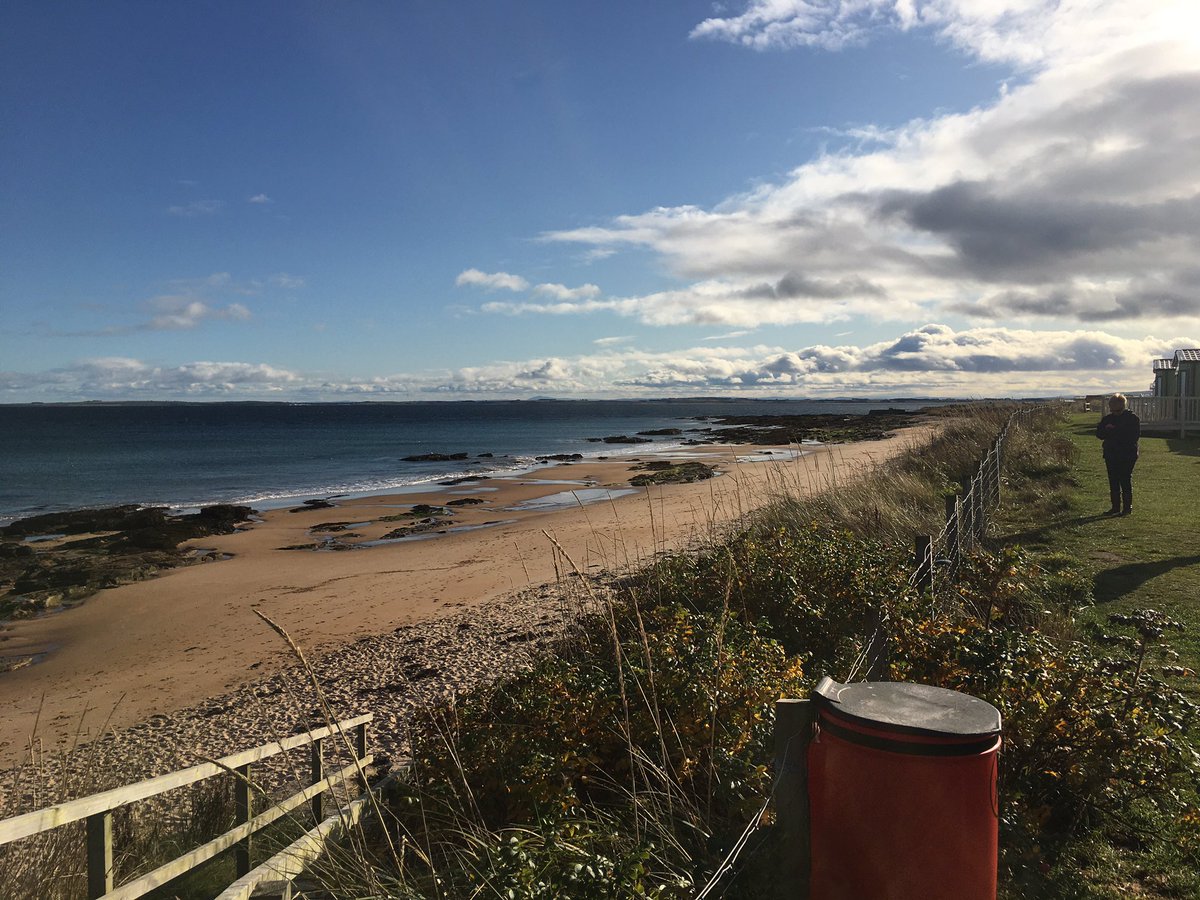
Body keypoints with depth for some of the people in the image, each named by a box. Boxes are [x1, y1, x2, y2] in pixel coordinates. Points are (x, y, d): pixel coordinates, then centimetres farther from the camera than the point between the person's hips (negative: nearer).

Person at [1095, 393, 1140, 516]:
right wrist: (1106, 429, -14)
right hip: (1110, 455, 5)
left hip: (1127, 456, -5)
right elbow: (1099, 433, 9)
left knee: (1125, 481, -2)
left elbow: (1135, 435, -16)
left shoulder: (1133, 418, -5)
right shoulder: (1107, 419, 10)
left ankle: (1127, 507, 6)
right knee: (1113, 482, 9)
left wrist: (1115, 431, -19)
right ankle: (1115, 507, 16)